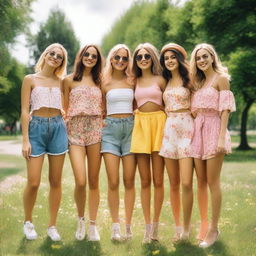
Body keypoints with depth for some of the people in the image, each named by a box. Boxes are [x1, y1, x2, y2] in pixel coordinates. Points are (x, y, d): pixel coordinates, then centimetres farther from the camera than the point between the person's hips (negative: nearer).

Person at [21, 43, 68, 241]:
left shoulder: (61, 82, 11)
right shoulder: (30, 79, 4)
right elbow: (25, 111, -2)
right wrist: (25, 140, -8)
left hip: (58, 128, 3)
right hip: (36, 128, -3)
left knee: (56, 181, 4)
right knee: (33, 182, -6)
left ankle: (52, 226, 15)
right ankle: (28, 222, 17)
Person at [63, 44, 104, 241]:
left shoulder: (99, 81, 13)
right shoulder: (69, 80, 7)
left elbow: (103, 108, 15)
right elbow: (65, 108, 8)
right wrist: (64, 129, -1)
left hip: (95, 130, 2)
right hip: (75, 131, -2)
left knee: (94, 181, 2)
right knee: (80, 182, -12)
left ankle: (93, 225, 14)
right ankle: (81, 220, 13)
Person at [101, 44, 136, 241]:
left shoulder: (132, 82, 9)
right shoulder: (105, 83, 6)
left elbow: (137, 107, 15)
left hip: (130, 128, 1)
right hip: (110, 129, -1)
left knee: (129, 181, 1)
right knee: (113, 182, -4)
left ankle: (128, 225, 9)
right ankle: (115, 226, 5)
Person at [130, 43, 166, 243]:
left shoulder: (160, 80, 4)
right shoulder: (135, 82, 13)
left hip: (158, 125, -3)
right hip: (140, 126, 3)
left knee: (158, 180, -1)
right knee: (145, 181, 3)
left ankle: (156, 224, 9)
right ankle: (147, 226, 8)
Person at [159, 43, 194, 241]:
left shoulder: (189, 80, 3)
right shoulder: (166, 82, 17)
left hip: (186, 129, -5)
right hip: (169, 130, 5)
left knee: (186, 183, -11)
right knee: (173, 183, 6)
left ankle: (186, 229, 2)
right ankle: (177, 226, 15)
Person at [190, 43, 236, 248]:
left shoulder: (221, 78, -2)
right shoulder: (199, 82, 18)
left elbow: (225, 110, -9)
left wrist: (222, 138, -17)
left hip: (213, 129, -6)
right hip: (198, 131, 7)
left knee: (213, 183, -5)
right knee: (201, 182, 8)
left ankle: (214, 229, 3)